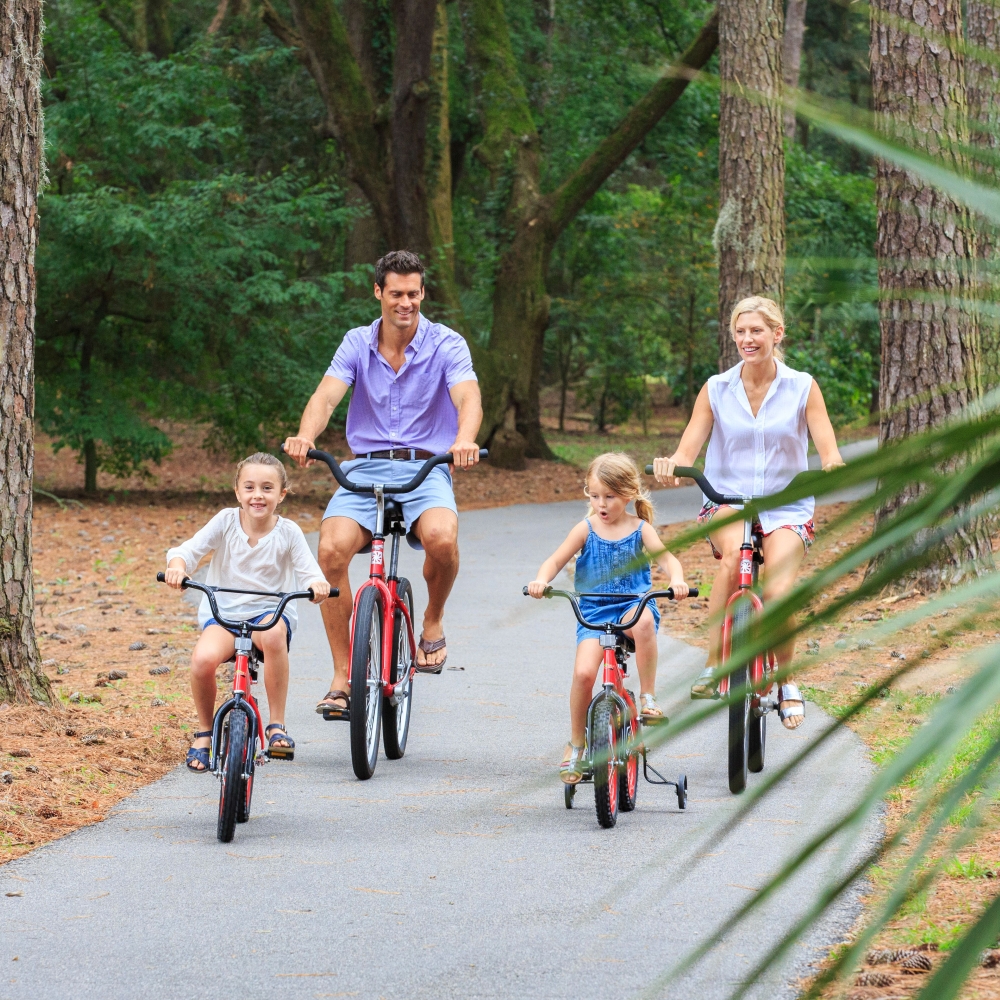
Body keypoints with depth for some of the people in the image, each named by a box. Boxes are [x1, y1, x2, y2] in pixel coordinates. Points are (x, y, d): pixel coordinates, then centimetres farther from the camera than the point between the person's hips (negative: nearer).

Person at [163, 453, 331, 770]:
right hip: (222, 611, 1)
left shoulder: (288, 532, -2)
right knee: (203, 659, -31)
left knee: (273, 634, -39)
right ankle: (204, 731, -1)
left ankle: (277, 726, -24)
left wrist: (317, 586, -33)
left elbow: (309, 574, -8)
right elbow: (190, 550, -9)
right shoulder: (226, 521, -2)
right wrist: (177, 565, -33)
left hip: (271, 610, 0)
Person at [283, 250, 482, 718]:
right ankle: (341, 676, -14)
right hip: (365, 468, 2)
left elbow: (468, 397, -18)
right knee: (332, 549, -26)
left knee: (441, 538, -35)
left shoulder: (446, 345, -1)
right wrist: (305, 436, -32)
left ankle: (433, 621, -1)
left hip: (426, 468, -2)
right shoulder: (357, 345, 5)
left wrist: (465, 438, -41)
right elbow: (327, 395, -9)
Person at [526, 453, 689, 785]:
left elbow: (666, 557, -9)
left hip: (634, 605, -1)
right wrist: (541, 580, -20)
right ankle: (576, 743, 2)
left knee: (644, 621, -38)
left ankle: (648, 696, -22)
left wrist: (676, 580, -31)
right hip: (593, 610, 1)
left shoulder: (640, 530, 3)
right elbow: (555, 561, 2)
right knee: (584, 672, -20)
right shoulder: (586, 530, 4)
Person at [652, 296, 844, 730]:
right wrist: (671, 465, -27)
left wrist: (832, 464, -30)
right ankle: (714, 666, -31)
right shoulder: (717, 389, 3)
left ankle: (786, 684, 2)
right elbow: (687, 449, -4)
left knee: (778, 592, -24)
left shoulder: (802, 387, 1)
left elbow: (828, 449, -7)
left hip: (786, 504, 0)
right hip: (728, 499, 0)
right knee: (733, 552, -36)